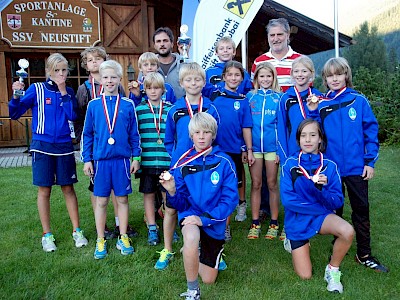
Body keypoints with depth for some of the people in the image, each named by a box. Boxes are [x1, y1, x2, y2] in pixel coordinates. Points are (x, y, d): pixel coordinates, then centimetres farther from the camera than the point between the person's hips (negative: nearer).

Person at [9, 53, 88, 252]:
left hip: (64, 146, 2)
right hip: (42, 145, -1)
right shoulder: (36, 89, -2)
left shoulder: (68, 92, 5)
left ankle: (77, 231, 18)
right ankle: (47, 234, 19)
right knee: (44, 190, 5)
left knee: (68, 188, 8)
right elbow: (15, 114, -3)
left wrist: (63, 91, -10)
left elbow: (73, 116, -9)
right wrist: (16, 96, -21)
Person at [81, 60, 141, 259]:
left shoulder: (128, 105, 1)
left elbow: (134, 134, 5)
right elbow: (87, 134, 7)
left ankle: (123, 238, 23)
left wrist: (136, 157, 3)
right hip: (101, 159, 1)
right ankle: (100, 241, 22)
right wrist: (87, 159, 4)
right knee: (101, 201, 9)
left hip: (122, 159, 0)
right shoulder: (93, 105, 3)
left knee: (122, 199, 9)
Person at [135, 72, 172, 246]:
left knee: (168, 194, 8)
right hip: (147, 160, 0)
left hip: (167, 160, 0)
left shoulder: (170, 109, 5)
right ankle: (152, 229, 23)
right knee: (148, 194, 10)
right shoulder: (138, 110, 4)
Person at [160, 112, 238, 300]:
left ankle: (198, 251, 44)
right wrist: (172, 191, -27)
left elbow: (230, 199, -13)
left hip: (214, 222, 1)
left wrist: (205, 219, -24)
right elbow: (180, 204, -6)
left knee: (209, 280, 10)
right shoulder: (183, 163, -7)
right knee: (191, 237, -38)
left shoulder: (224, 162, -12)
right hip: (190, 213, 0)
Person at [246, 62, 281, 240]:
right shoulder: (250, 96, 8)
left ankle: (274, 223, 16)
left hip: (272, 145, -1)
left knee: (272, 184, 6)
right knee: (256, 184, 6)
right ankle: (255, 224, 15)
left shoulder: (278, 97, 5)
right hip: (254, 145, 1)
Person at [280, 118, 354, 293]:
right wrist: (321, 207, -15)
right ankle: (292, 242, 32)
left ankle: (332, 271, -3)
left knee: (348, 232, -32)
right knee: (305, 276, 1)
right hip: (297, 221, -1)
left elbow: (337, 202, -10)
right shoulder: (290, 165, -12)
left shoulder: (329, 166, -8)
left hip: (322, 216, 1)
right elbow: (287, 200, -18)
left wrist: (322, 188, -30)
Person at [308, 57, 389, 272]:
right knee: (334, 209, 15)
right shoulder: (321, 104, 1)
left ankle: (364, 255, 22)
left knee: (361, 210, 8)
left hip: (356, 167, -1)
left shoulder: (359, 100, -3)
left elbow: (371, 130, -2)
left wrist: (370, 161, -6)